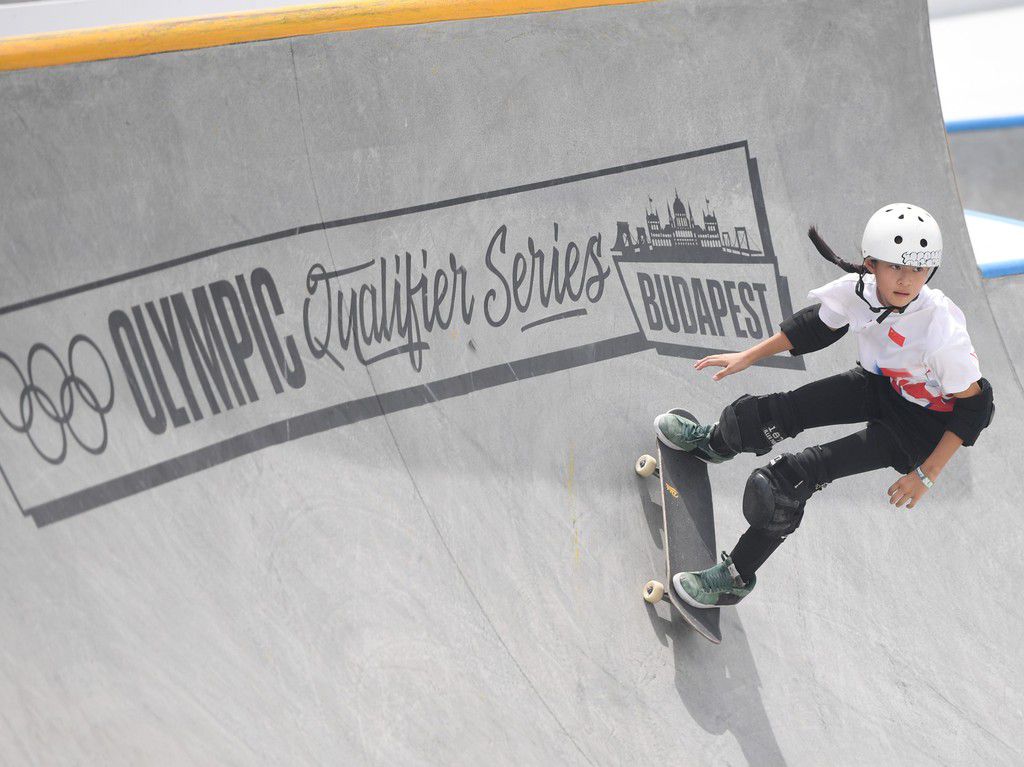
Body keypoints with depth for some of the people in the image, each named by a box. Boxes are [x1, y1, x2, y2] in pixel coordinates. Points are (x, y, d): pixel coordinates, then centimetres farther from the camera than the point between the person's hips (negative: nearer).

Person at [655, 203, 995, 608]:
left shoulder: (943, 330, -36)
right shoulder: (858, 289, -22)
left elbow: (973, 407, -23)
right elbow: (814, 326, 0)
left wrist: (926, 474, -20)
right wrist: (747, 357, 5)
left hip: (924, 419, -5)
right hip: (879, 384, 5)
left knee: (796, 474, -16)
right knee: (773, 412, -3)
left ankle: (737, 577, 2)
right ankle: (710, 442, 37)